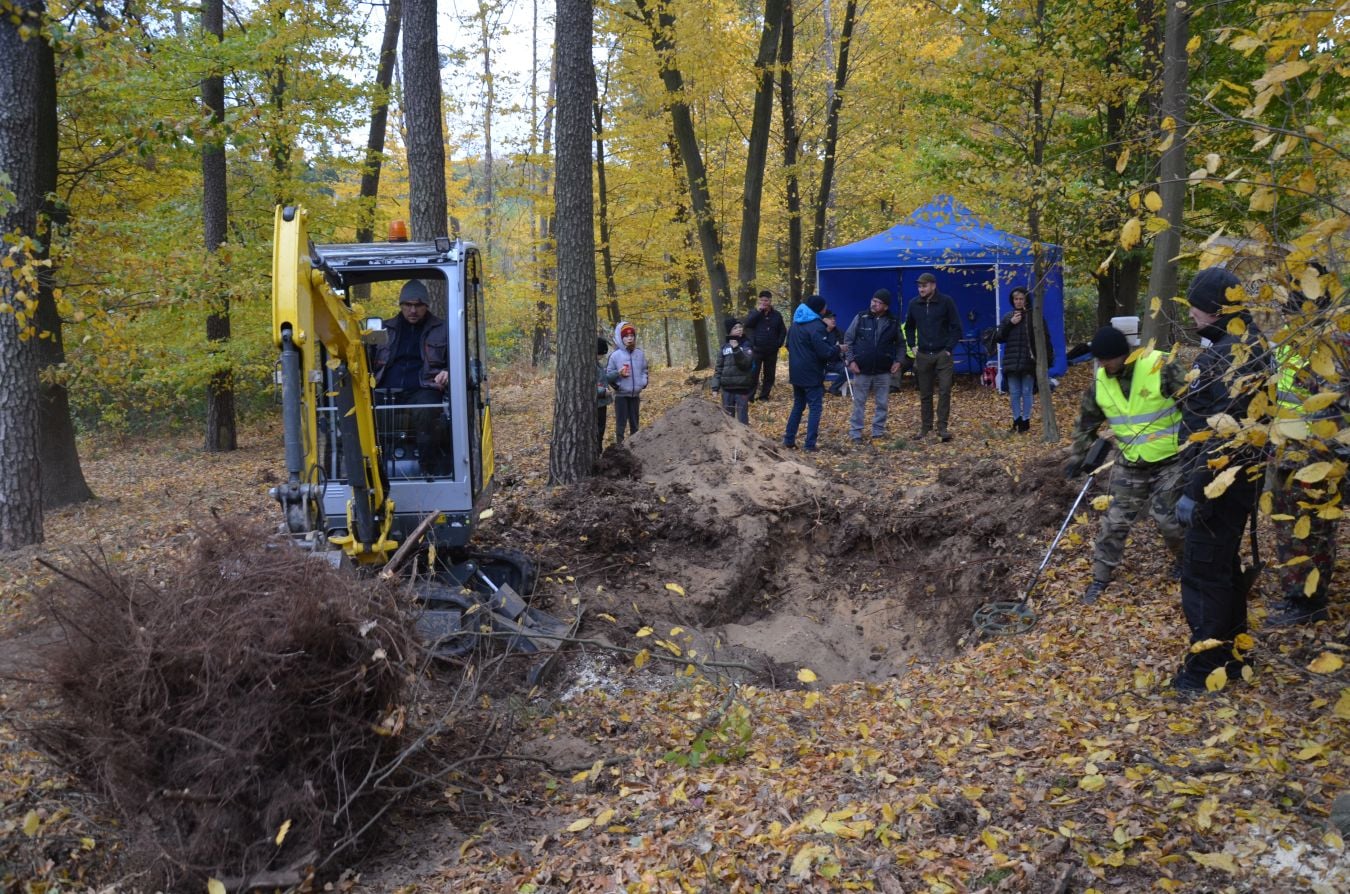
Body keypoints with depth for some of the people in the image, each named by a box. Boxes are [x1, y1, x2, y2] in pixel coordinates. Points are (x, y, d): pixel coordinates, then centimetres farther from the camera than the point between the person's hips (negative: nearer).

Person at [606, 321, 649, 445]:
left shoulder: (640, 353, 4)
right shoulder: (615, 355, -10)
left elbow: (644, 370, 15)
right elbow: (608, 373, -3)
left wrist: (643, 383, 0)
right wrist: (618, 374, -20)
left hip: (635, 394, 4)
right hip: (621, 395, -4)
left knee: (634, 423, 14)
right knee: (621, 423, -1)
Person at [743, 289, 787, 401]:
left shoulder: (777, 315, 7)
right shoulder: (754, 313, 3)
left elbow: (783, 331, 15)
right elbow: (747, 323, -17)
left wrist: (779, 344, 3)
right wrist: (758, 310, -19)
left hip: (771, 351, 3)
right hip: (757, 350, -2)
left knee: (770, 375, 7)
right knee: (753, 374, -5)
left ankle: (764, 396, 17)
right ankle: (749, 397, -2)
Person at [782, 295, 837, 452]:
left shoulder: (796, 323, 11)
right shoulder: (816, 326, -17)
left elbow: (789, 345, 22)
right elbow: (824, 351, -21)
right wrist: (837, 349, -4)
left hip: (796, 372, 8)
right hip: (811, 374, -8)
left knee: (798, 405, 17)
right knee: (815, 407, -2)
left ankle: (789, 439, 15)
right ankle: (810, 444, -6)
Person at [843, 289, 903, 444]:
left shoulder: (893, 323, 2)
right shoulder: (861, 318, -3)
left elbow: (899, 344, 14)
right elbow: (848, 340, 1)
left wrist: (897, 361, 1)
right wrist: (851, 360, -7)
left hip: (883, 371, 2)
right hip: (862, 370, -2)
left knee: (882, 404, 7)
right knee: (859, 403, 4)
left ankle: (878, 432, 18)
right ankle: (855, 433, 11)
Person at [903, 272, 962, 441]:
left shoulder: (946, 302, -5)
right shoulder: (914, 304, 5)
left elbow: (956, 327, -2)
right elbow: (909, 327, 20)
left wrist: (949, 348, -8)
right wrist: (913, 346, 10)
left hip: (942, 354, -3)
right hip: (923, 355, 3)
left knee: (945, 390, -10)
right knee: (925, 394, 7)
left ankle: (942, 427, -4)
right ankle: (925, 427, 16)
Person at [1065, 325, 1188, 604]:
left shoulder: (1161, 368, -20)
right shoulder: (1100, 383, -4)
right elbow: (1087, 422, 11)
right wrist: (1078, 457, 12)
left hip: (1170, 460, -4)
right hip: (1129, 464, 4)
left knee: (1169, 517, -1)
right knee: (1116, 520, 6)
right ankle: (1101, 577, 18)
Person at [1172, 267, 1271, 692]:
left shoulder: (1233, 356, -21)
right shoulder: (1243, 346, 12)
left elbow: (1226, 435, -25)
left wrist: (1195, 491, -23)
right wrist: (1191, 478, 22)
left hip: (1220, 483, -10)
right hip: (1230, 482, 10)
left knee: (1204, 572, -2)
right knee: (1223, 566, 18)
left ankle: (1206, 666, 7)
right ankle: (1230, 654, 30)